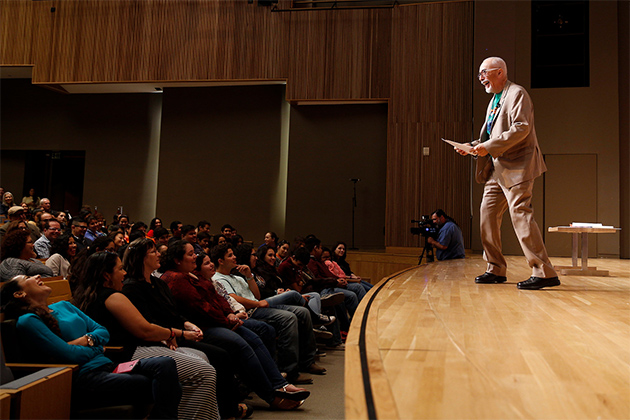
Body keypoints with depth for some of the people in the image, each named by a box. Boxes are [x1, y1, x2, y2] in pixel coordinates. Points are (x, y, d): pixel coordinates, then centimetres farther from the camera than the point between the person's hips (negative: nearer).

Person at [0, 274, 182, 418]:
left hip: (107, 367, 8)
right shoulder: (27, 321, -1)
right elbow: (70, 355, -10)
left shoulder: (64, 306, 24)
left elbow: (103, 332, 20)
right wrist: (95, 347, 7)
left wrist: (86, 339, 0)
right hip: (82, 380, -8)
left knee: (165, 364, -20)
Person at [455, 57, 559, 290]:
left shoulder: (517, 93, -7)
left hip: (517, 166, -9)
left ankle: (544, 273, -10)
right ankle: (496, 270, 15)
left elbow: (522, 128, -20)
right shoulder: (494, 100, 21)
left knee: (520, 215, -14)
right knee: (488, 216, 6)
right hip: (497, 169, 9)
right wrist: (472, 147, 6)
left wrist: (489, 147, -23)